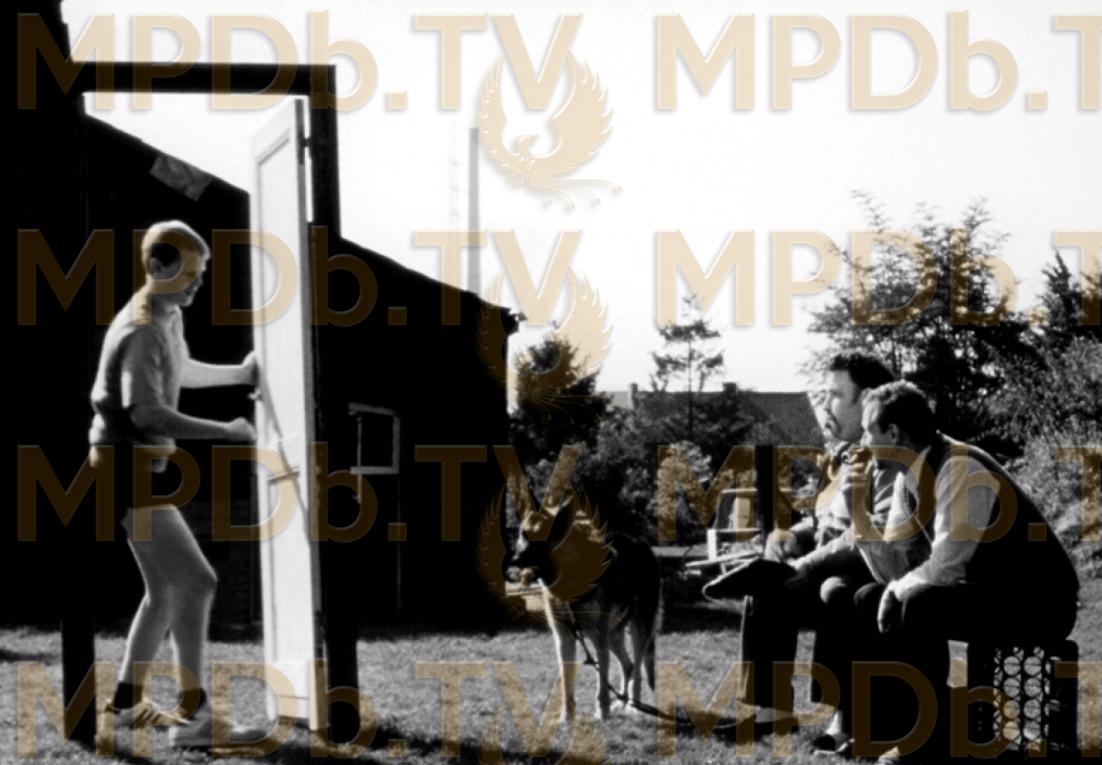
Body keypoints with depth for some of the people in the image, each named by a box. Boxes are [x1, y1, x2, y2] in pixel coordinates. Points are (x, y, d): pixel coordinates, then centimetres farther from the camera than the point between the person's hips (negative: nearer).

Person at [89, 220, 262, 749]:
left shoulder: (169, 317, 12)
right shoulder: (141, 331, -20)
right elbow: (146, 412, -33)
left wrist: (238, 374, 31)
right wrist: (223, 432, -32)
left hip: (143, 470, 10)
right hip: (130, 472, -10)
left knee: (166, 591, 17)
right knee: (196, 582, -15)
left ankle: (128, 701, 29)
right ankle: (195, 717, -17)